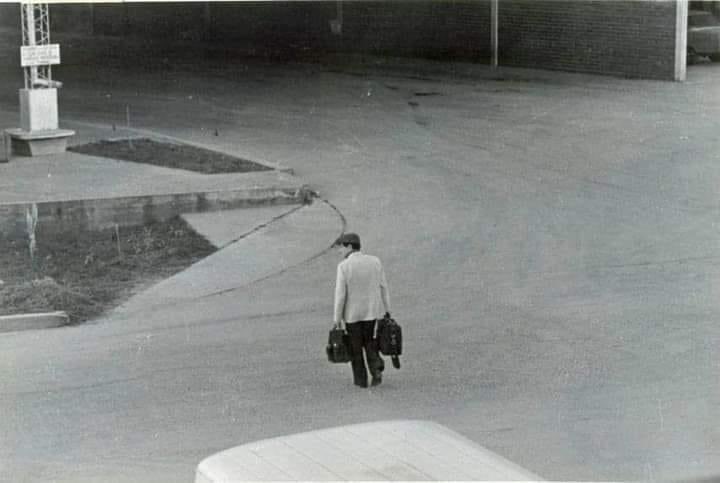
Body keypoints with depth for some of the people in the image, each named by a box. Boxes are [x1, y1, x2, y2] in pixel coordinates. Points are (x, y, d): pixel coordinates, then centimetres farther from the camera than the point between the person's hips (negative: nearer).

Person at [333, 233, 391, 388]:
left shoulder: (344, 266, -16)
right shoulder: (375, 261, -4)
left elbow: (340, 295, -15)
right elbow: (383, 287, 0)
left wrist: (337, 318, -7)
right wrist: (387, 311, 9)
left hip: (352, 312, -3)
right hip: (372, 311, 3)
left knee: (355, 346, 13)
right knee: (369, 341, 21)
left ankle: (361, 379, 20)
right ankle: (376, 368, 0)